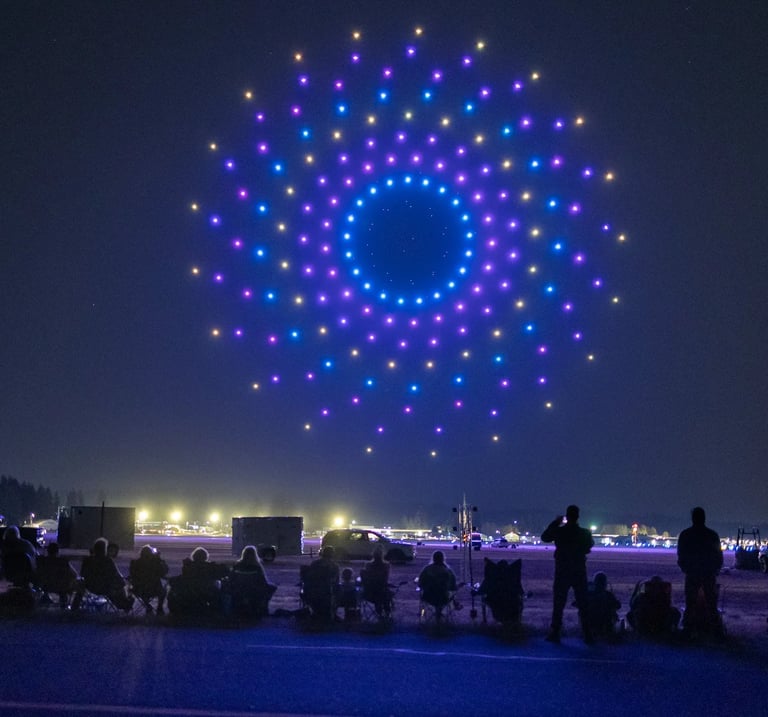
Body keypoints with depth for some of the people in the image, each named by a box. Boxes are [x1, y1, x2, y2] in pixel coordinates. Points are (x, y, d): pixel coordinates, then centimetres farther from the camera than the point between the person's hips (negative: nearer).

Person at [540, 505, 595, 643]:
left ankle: (555, 634, 0)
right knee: (583, 605, 7)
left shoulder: (559, 531, -11)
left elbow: (544, 537, 6)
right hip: (579, 573, 2)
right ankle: (587, 635, 5)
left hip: (562, 573, -2)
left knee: (558, 605, 4)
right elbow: (590, 545, 14)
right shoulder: (584, 533, -5)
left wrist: (555, 522, 9)